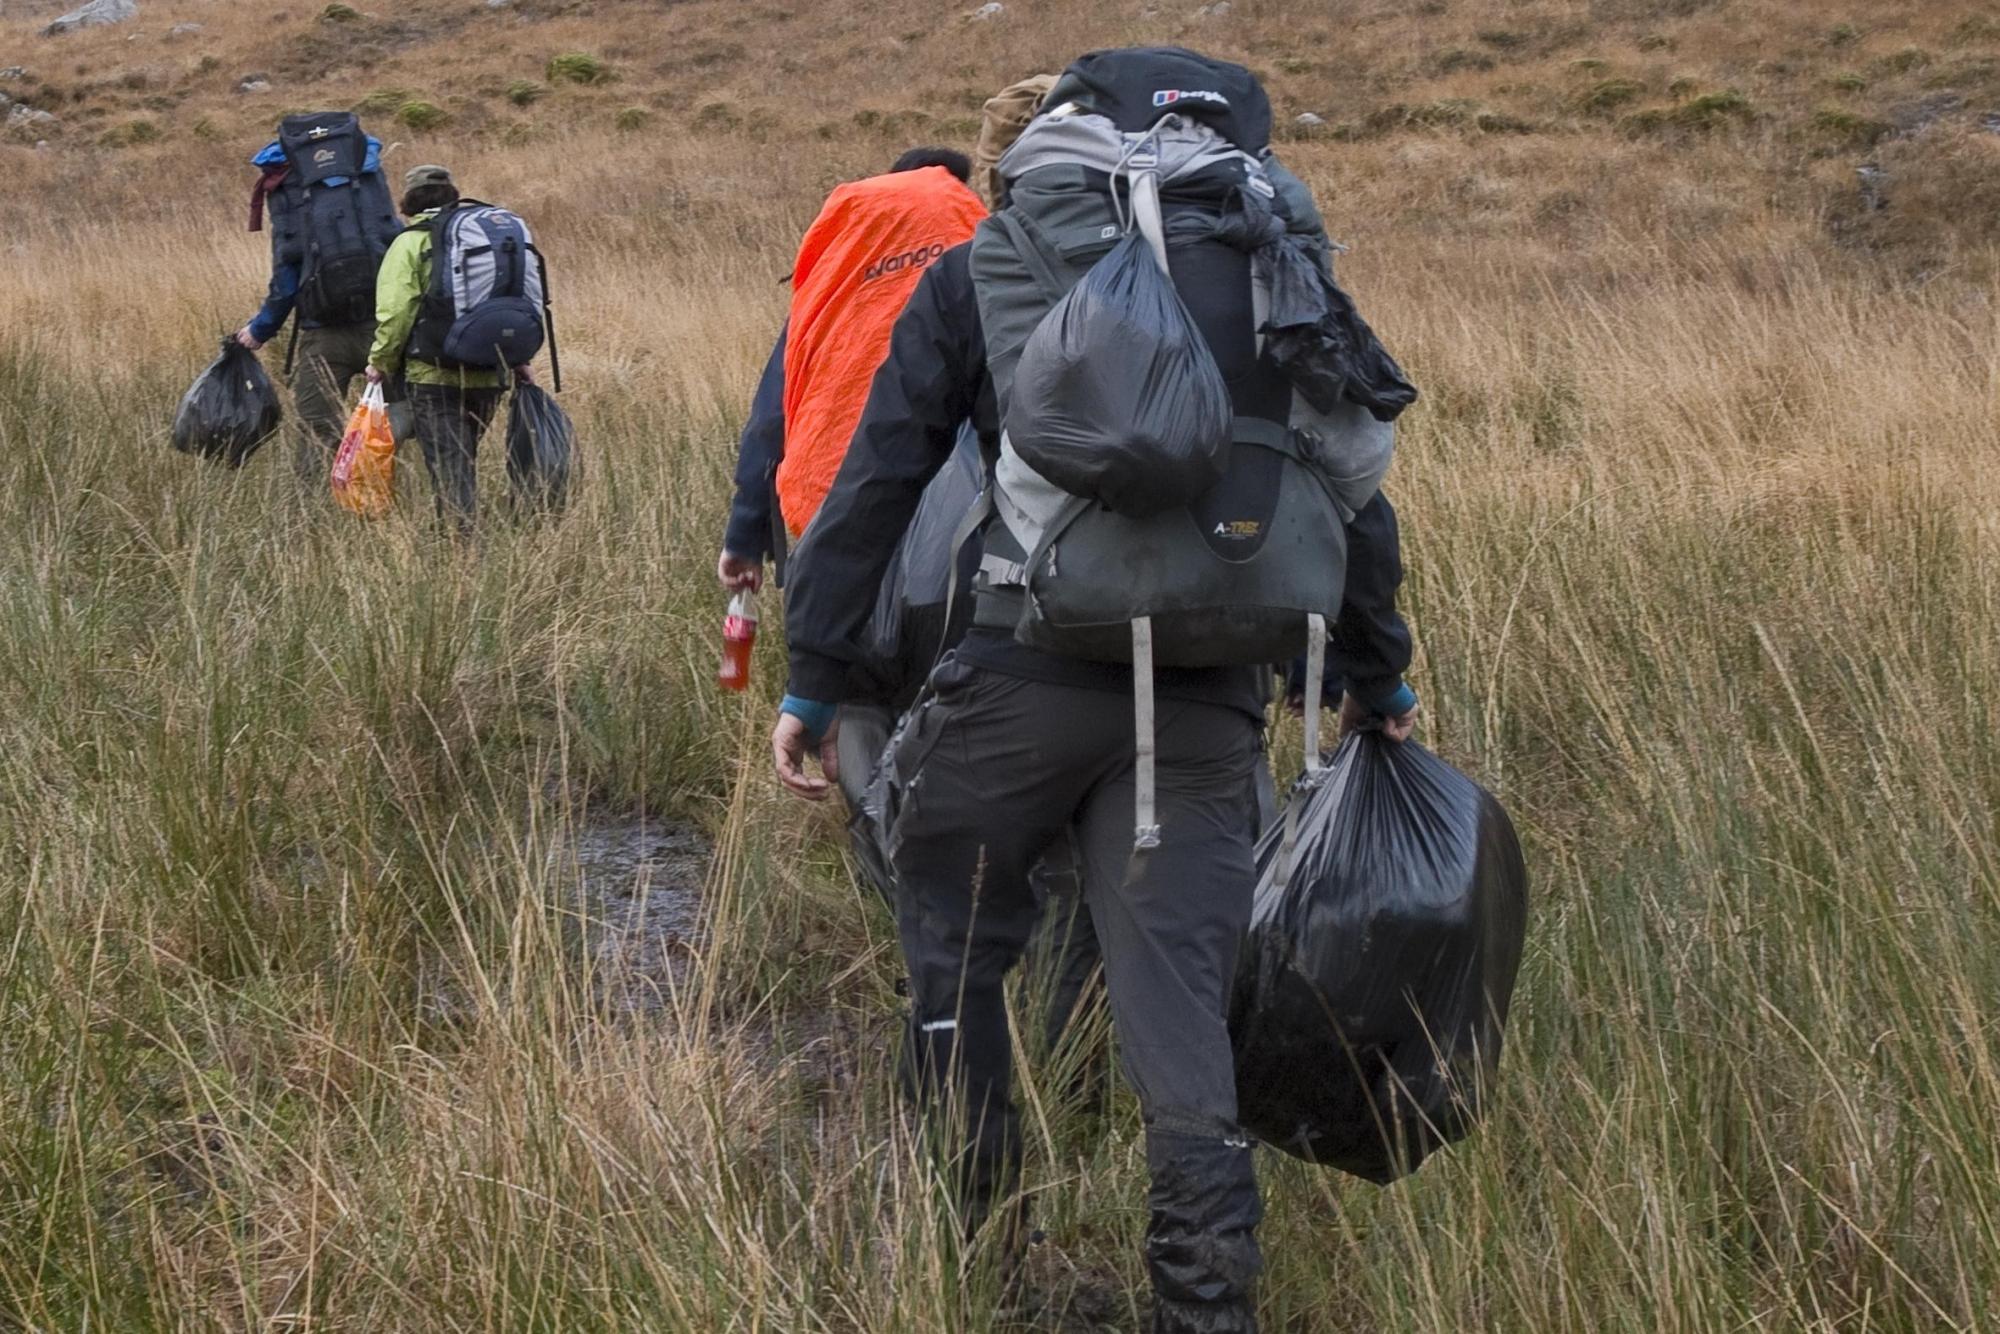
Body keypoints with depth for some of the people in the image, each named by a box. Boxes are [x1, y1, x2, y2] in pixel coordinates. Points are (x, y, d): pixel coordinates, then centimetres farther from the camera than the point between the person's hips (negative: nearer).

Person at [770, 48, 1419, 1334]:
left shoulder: (977, 276, 6)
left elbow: (876, 482, 2)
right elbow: (1353, 501, 12)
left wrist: (814, 682, 5)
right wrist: (1377, 681, 23)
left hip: (1024, 672, -2)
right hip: (1209, 699, 2)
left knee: (951, 940, 18)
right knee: (1178, 1001, 4)